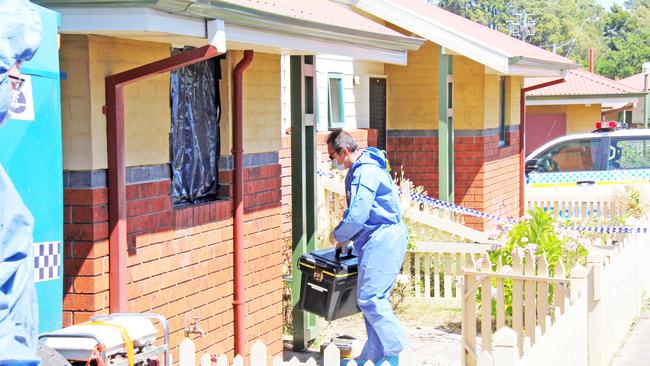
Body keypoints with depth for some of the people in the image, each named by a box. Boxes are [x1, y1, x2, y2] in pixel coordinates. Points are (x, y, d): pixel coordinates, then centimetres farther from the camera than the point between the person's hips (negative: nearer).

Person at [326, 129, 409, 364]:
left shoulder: (366, 172, -17)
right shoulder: (358, 170, 17)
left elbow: (357, 215, -22)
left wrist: (338, 235, -6)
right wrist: (347, 238, 16)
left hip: (383, 240, -11)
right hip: (378, 240, 11)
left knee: (369, 299, -13)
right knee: (373, 299, 12)